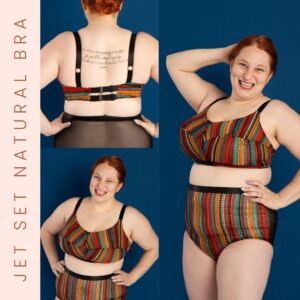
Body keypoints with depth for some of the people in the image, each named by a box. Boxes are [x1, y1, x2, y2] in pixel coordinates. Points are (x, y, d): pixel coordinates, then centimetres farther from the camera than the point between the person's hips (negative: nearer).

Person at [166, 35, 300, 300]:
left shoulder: (274, 111, -6)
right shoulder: (210, 99, 11)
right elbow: (174, 63, 16)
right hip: (197, 228, 6)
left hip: (245, 230, -6)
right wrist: (225, 53, 10)